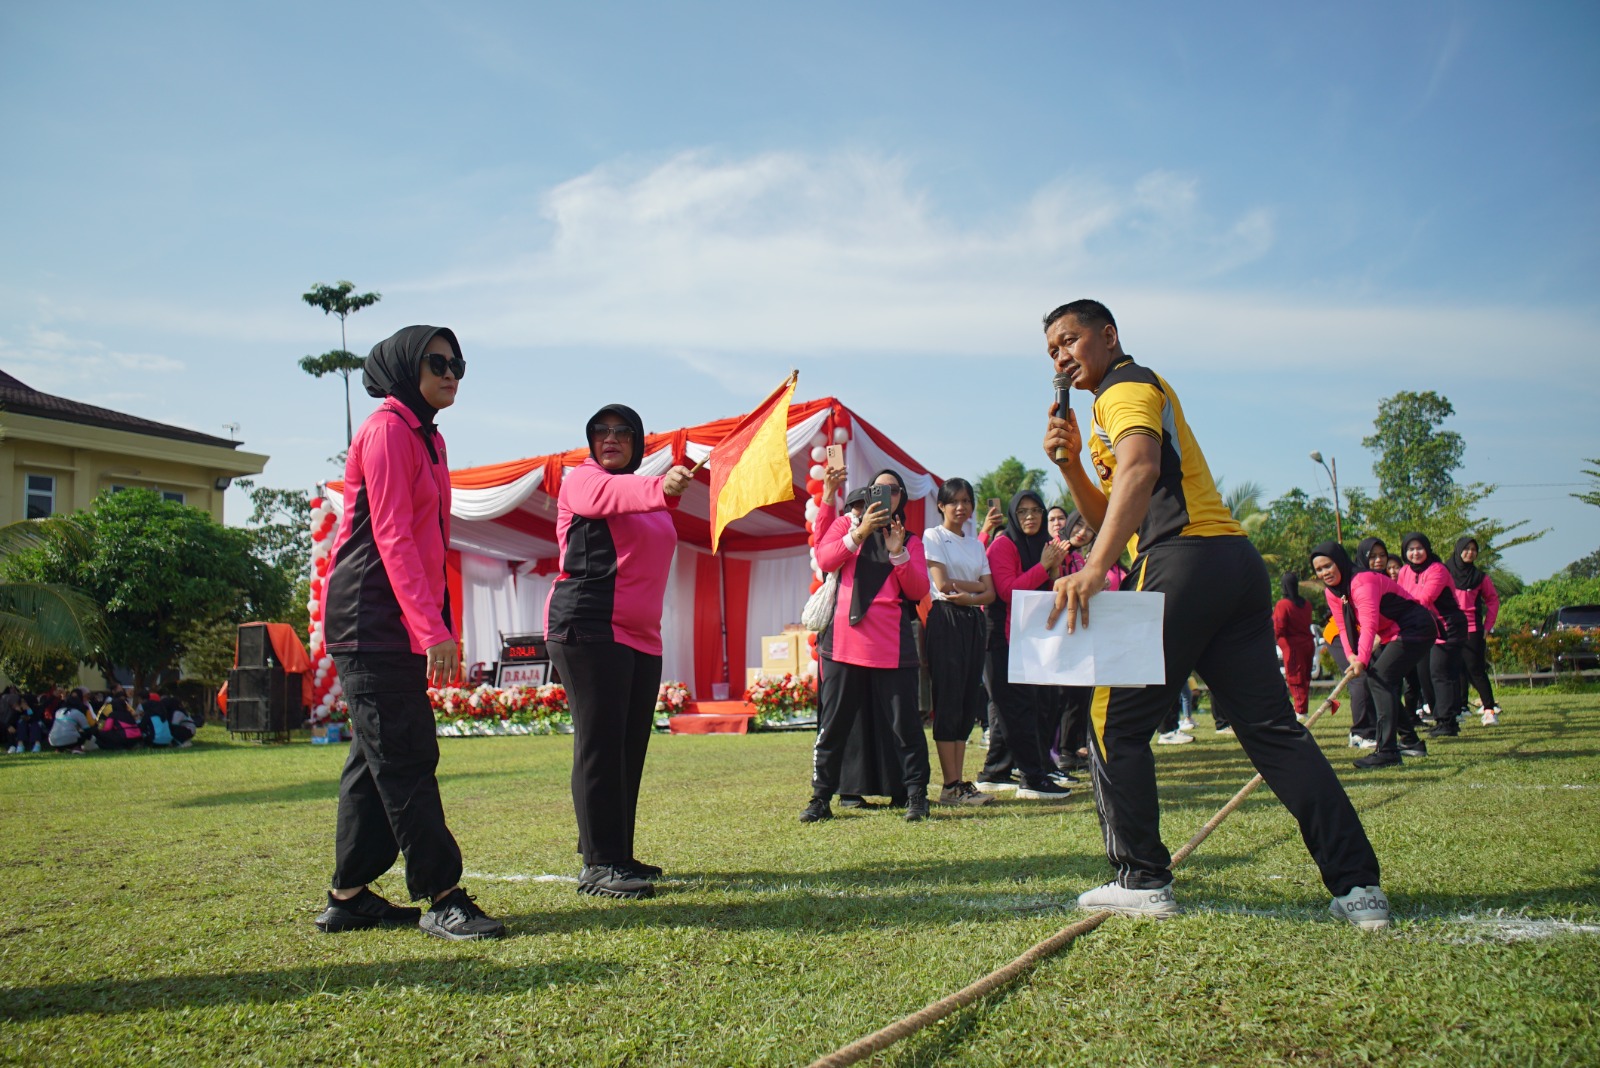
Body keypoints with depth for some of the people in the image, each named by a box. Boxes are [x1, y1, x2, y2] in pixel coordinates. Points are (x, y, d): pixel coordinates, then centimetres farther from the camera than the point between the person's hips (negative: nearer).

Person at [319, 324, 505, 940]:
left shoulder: (429, 437, 17)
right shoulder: (388, 428, -10)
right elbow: (391, 535, -19)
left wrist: (438, 626, 13)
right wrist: (434, 630, -25)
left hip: (402, 622, 10)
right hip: (371, 617, -9)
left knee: (380, 756, 11)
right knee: (406, 757, -8)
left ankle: (348, 899, 19)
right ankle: (442, 899, -6)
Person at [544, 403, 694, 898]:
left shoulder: (644, 494, 22)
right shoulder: (584, 480, -2)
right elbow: (611, 495, -29)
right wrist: (659, 488, -47)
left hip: (642, 636, 8)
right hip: (589, 629, -8)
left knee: (631, 749, 9)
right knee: (599, 745, -10)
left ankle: (618, 855, 18)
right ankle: (598, 865, -8)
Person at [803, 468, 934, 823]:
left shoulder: (911, 541, 14)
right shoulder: (846, 525, 13)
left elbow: (919, 591, 1)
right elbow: (824, 560, -5)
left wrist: (898, 552, -11)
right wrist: (859, 533, -15)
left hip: (892, 644, 0)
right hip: (845, 640, 0)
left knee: (906, 724, -1)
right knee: (832, 724, 4)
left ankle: (916, 797, 8)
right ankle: (821, 798, 11)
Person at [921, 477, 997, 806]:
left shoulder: (976, 544, 18)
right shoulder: (933, 536, 1)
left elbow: (991, 592, 9)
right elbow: (942, 584, -11)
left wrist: (969, 597, -11)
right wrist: (977, 585, 0)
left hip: (973, 622, 7)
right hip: (945, 621, -6)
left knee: (968, 703, 4)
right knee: (949, 701, -8)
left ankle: (959, 781, 8)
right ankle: (951, 785, -5)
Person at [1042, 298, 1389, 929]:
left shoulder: (1127, 385, 1)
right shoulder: (1131, 395, 31)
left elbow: (1141, 466, -22)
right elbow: (1108, 519, 27)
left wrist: (1095, 569, -33)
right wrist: (1070, 464, 11)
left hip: (1184, 559, -10)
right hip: (1236, 563, 10)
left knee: (1115, 722, -1)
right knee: (1272, 728, 6)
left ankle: (1141, 881, 4)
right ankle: (1358, 886, 4)